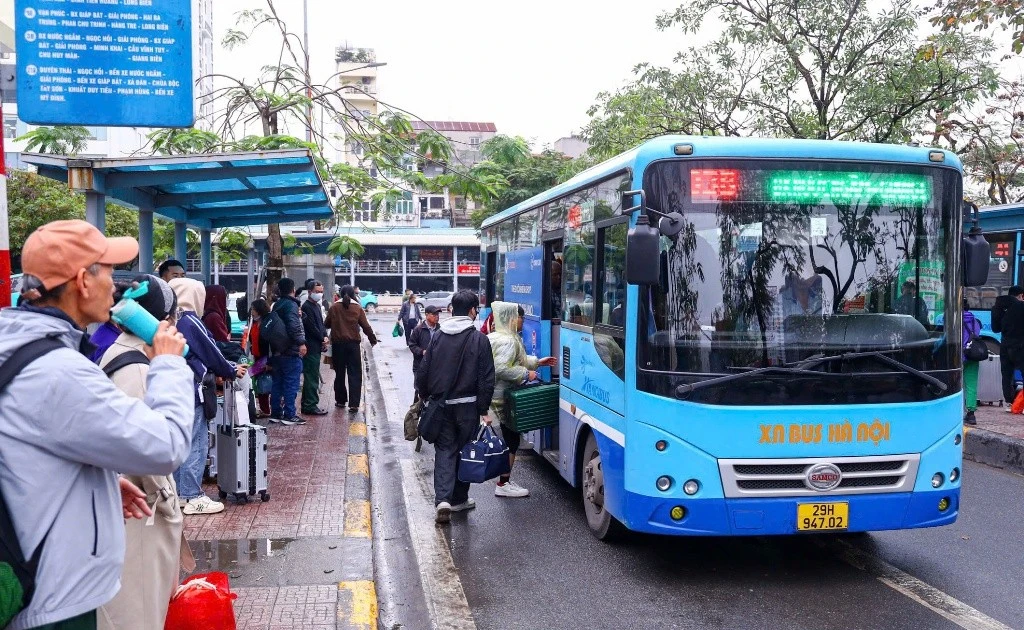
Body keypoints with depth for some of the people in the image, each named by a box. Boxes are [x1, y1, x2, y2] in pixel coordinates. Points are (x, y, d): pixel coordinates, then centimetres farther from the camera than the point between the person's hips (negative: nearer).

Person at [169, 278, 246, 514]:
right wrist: (232, 371, 7)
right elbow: (210, 352, -8)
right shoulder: (190, 321, -14)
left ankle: (179, 492, 21)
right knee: (196, 443, -3)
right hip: (189, 390, -9)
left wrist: (218, 370, 16)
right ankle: (193, 497, -1)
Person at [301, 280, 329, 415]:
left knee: (312, 377, 13)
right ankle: (310, 406, -3)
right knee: (312, 377, -6)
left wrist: (325, 337, 1)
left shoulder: (317, 306, 17)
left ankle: (308, 404, 19)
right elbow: (312, 327, -17)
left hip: (316, 347, 10)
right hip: (311, 347, -10)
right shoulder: (307, 307, -13)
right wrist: (322, 339, -7)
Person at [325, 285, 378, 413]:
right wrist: (373, 339, 11)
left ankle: (340, 400, 23)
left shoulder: (334, 307, -2)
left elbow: (327, 324, 5)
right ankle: (353, 404, -7)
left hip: (337, 344, 2)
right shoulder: (357, 309, -4)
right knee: (355, 375, 0)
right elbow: (366, 327, -3)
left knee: (339, 373, 15)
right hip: (353, 344, -1)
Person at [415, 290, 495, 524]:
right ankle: (458, 499, 23)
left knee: (444, 450, 6)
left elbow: (423, 372, 5)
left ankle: (442, 499, -9)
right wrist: (483, 410, -5)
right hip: (467, 404, -2)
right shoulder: (479, 339, -8)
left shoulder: (437, 337, 2)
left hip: (441, 404, 2)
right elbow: (486, 379, -10)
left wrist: (424, 397, 19)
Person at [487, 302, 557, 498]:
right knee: (512, 439, -3)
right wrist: (526, 374, -20)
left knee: (510, 437, 15)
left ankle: (504, 482, 21)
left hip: (501, 395, 11)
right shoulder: (508, 341, -19)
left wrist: (537, 362, 22)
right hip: (505, 397, -11)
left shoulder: (506, 338, 15)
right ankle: (503, 485, 4)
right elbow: (501, 368, -29)